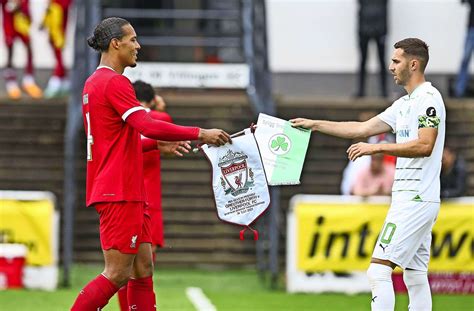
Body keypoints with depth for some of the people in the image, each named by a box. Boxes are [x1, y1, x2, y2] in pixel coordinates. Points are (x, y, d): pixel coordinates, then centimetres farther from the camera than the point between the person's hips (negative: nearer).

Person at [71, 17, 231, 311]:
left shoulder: (95, 83, 18)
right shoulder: (114, 82, -13)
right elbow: (148, 125, -24)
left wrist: (158, 143, 19)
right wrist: (200, 134, -18)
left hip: (129, 193, 10)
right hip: (120, 193, -10)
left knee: (143, 271, 8)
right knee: (117, 275, -9)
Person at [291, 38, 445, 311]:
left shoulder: (428, 98, -11)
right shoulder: (404, 104, 19)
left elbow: (424, 145, -22)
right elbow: (363, 129, 23)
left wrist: (377, 148, -21)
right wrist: (316, 124, 22)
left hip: (416, 200, -10)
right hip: (412, 199, 10)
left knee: (379, 270, -14)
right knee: (415, 276, 7)